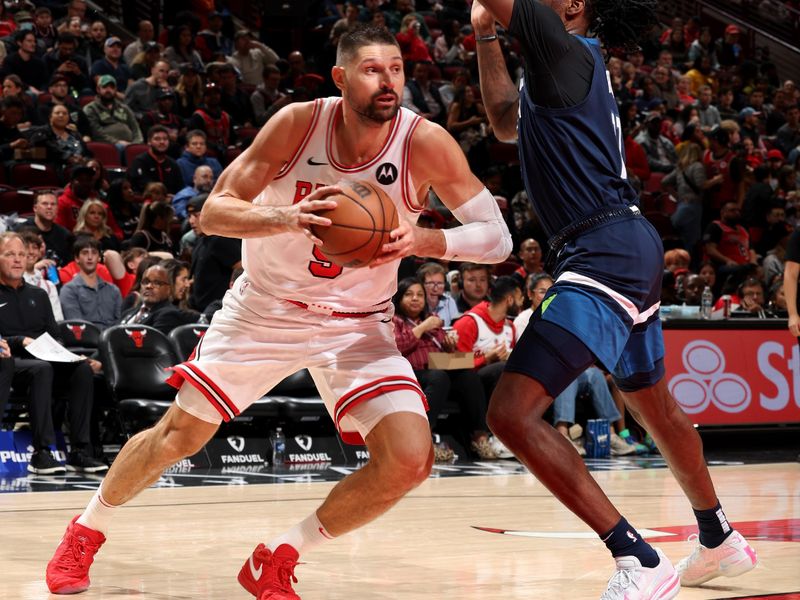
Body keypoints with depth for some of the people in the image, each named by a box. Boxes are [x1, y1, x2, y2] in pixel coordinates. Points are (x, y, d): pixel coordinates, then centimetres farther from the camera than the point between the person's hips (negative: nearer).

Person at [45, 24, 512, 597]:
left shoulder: (425, 142, -20)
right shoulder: (299, 123, -19)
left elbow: (496, 237, -17)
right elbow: (214, 212, -17)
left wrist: (421, 240, -36)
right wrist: (284, 218, -38)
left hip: (356, 323, 1)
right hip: (265, 307, 0)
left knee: (409, 461, -18)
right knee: (178, 435, 8)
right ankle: (86, 530, 36)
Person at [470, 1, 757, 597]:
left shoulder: (567, 50, -9)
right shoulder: (570, 63, 19)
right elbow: (506, 122, 32)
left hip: (605, 252, -11)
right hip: (629, 249, 11)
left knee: (513, 413, -17)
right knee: (653, 404, 28)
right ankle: (721, 541, 46)